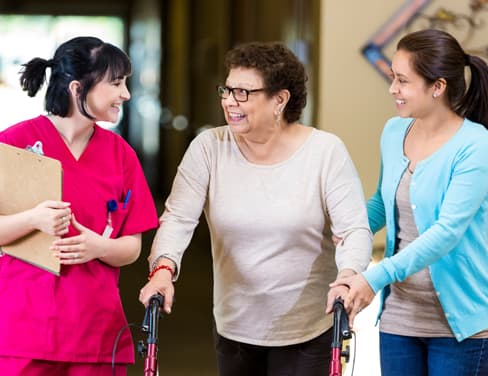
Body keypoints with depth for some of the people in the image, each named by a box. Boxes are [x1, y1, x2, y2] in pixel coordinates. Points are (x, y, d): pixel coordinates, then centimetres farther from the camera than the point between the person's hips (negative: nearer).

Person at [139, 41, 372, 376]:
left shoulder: (326, 151, -9)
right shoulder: (209, 147, -5)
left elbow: (355, 229, -13)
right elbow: (178, 217, -11)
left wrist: (347, 277, -33)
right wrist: (164, 269, -30)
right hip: (234, 330, 3)